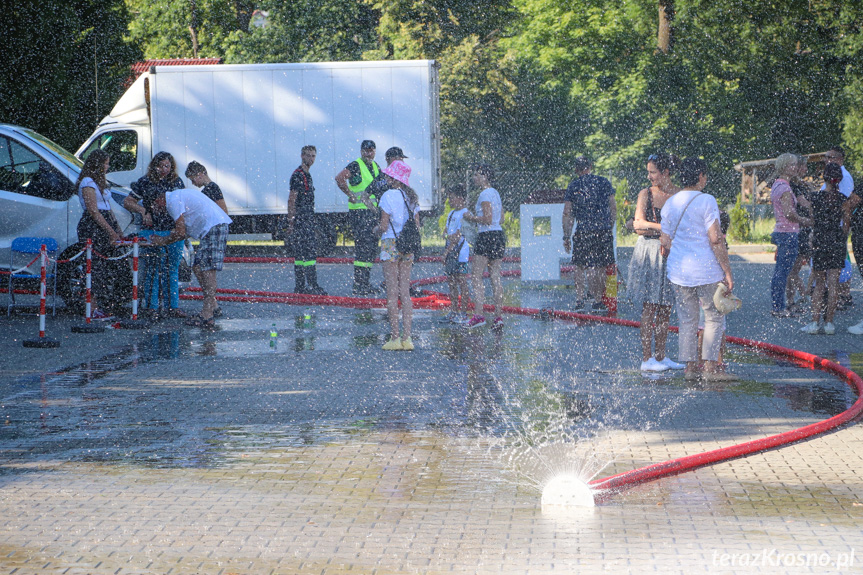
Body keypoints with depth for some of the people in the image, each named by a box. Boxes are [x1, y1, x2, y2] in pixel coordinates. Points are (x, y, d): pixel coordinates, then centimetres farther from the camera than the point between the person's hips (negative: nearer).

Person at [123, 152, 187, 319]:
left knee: (172, 269, 6)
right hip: (152, 231, -3)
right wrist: (143, 211, -11)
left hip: (174, 231, 3)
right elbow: (127, 202, 5)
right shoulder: (145, 182, 1)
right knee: (152, 269, -6)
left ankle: (172, 306, 11)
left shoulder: (177, 182, 11)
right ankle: (152, 307, -1)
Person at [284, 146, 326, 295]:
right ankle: (312, 285, -13)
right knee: (310, 253, -12)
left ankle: (299, 287, 11)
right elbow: (292, 200, -16)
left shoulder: (307, 175, 19)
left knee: (301, 255, 9)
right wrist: (291, 223, -20)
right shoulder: (298, 175, -11)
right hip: (300, 221, -10)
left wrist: (312, 225, 26)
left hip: (307, 221, 10)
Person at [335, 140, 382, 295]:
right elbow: (339, 178, -25)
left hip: (373, 211, 9)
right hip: (359, 211, -9)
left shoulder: (375, 166, 15)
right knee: (363, 245, -12)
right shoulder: (355, 166, -10)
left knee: (371, 247, 10)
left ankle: (366, 284, 17)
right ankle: (358, 285, -11)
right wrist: (351, 195, -22)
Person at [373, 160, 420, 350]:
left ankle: (395, 338, -3)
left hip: (390, 244, -6)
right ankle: (407, 338, 3)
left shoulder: (388, 196, -11)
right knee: (405, 292, 7)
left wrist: (376, 230, 7)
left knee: (392, 292, -2)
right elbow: (417, 227, 7)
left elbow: (384, 227, -13)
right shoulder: (412, 197, 8)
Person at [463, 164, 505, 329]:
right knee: (495, 277, 7)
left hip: (487, 235, -9)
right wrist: (475, 218, 21)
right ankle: (498, 317, 3)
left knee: (476, 276, -8)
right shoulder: (495, 193, 18)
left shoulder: (485, 194, -11)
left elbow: (488, 219, -18)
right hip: (499, 235, 9)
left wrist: (471, 218, -5)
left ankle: (479, 314, -16)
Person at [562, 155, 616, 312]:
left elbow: (567, 213, 1)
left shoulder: (573, 187, 4)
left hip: (583, 232, -1)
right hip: (603, 230, 1)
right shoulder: (603, 182, 7)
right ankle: (598, 302, 6)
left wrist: (566, 237, 4)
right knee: (600, 267, 5)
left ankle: (579, 300, 2)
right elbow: (613, 208, 8)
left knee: (580, 267, 9)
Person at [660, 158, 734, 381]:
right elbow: (716, 240, -14)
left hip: (678, 271, 5)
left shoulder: (669, 203, 8)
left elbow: (665, 242, 12)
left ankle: (690, 366, 10)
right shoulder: (706, 201, -10)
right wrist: (727, 272, -10)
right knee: (714, 318, 6)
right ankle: (711, 367, 1)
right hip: (706, 270, -5)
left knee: (687, 320, 10)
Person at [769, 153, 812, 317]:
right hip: (788, 233, -10)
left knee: (779, 272, 14)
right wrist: (802, 221, -10)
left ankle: (777, 307, 19)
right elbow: (789, 212, -25)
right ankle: (779, 308, -4)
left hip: (780, 231, 10)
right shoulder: (784, 188, -16)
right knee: (783, 273, -6)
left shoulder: (777, 185, 14)